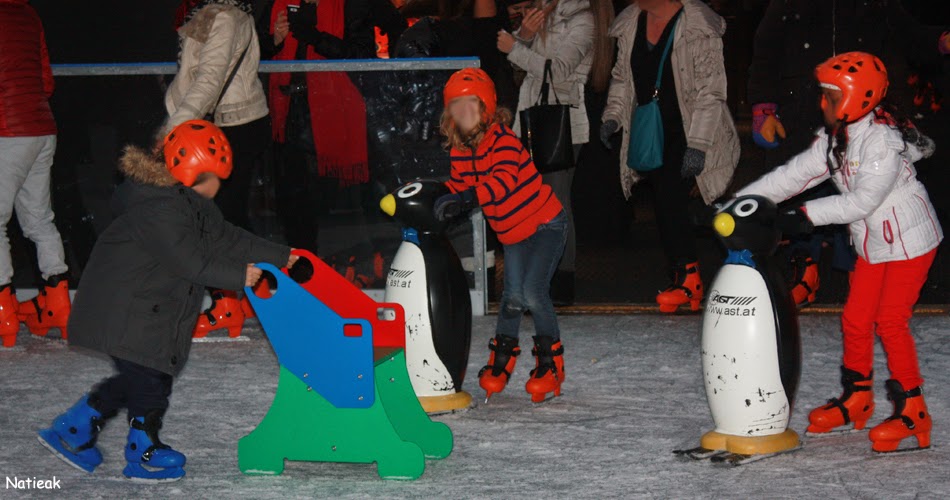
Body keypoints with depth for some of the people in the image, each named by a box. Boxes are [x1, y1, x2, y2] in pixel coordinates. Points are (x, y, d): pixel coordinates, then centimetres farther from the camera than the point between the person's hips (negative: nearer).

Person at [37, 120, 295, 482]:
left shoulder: (191, 205, 8)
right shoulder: (160, 211, -25)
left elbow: (226, 239, 12)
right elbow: (192, 263, -25)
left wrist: (280, 257, 12)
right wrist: (238, 277, -16)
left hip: (151, 312, 11)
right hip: (124, 314, -11)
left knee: (138, 377, 16)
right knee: (150, 378, -1)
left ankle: (73, 429, 25)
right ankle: (144, 455, 14)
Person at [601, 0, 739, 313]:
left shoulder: (698, 27, -12)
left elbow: (710, 91, -14)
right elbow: (622, 76, 21)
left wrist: (698, 143, -18)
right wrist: (613, 116, 7)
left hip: (684, 132, -6)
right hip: (649, 133, 6)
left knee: (670, 198, -17)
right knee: (666, 206, 3)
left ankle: (688, 277, -6)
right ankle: (686, 276, 10)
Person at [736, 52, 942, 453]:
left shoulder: (883, 138, -24)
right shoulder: (834, 138, 3)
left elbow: (864, 199, -28)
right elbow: (794, 174, 0)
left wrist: (810, 215, -28)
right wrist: (739, 201, -6)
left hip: (909, 241, -8)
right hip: (872, 244, 8)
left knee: (890, 321, -11)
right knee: (855, 319, 9)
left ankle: (912, 412, -1)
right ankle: (857, 398, 27)